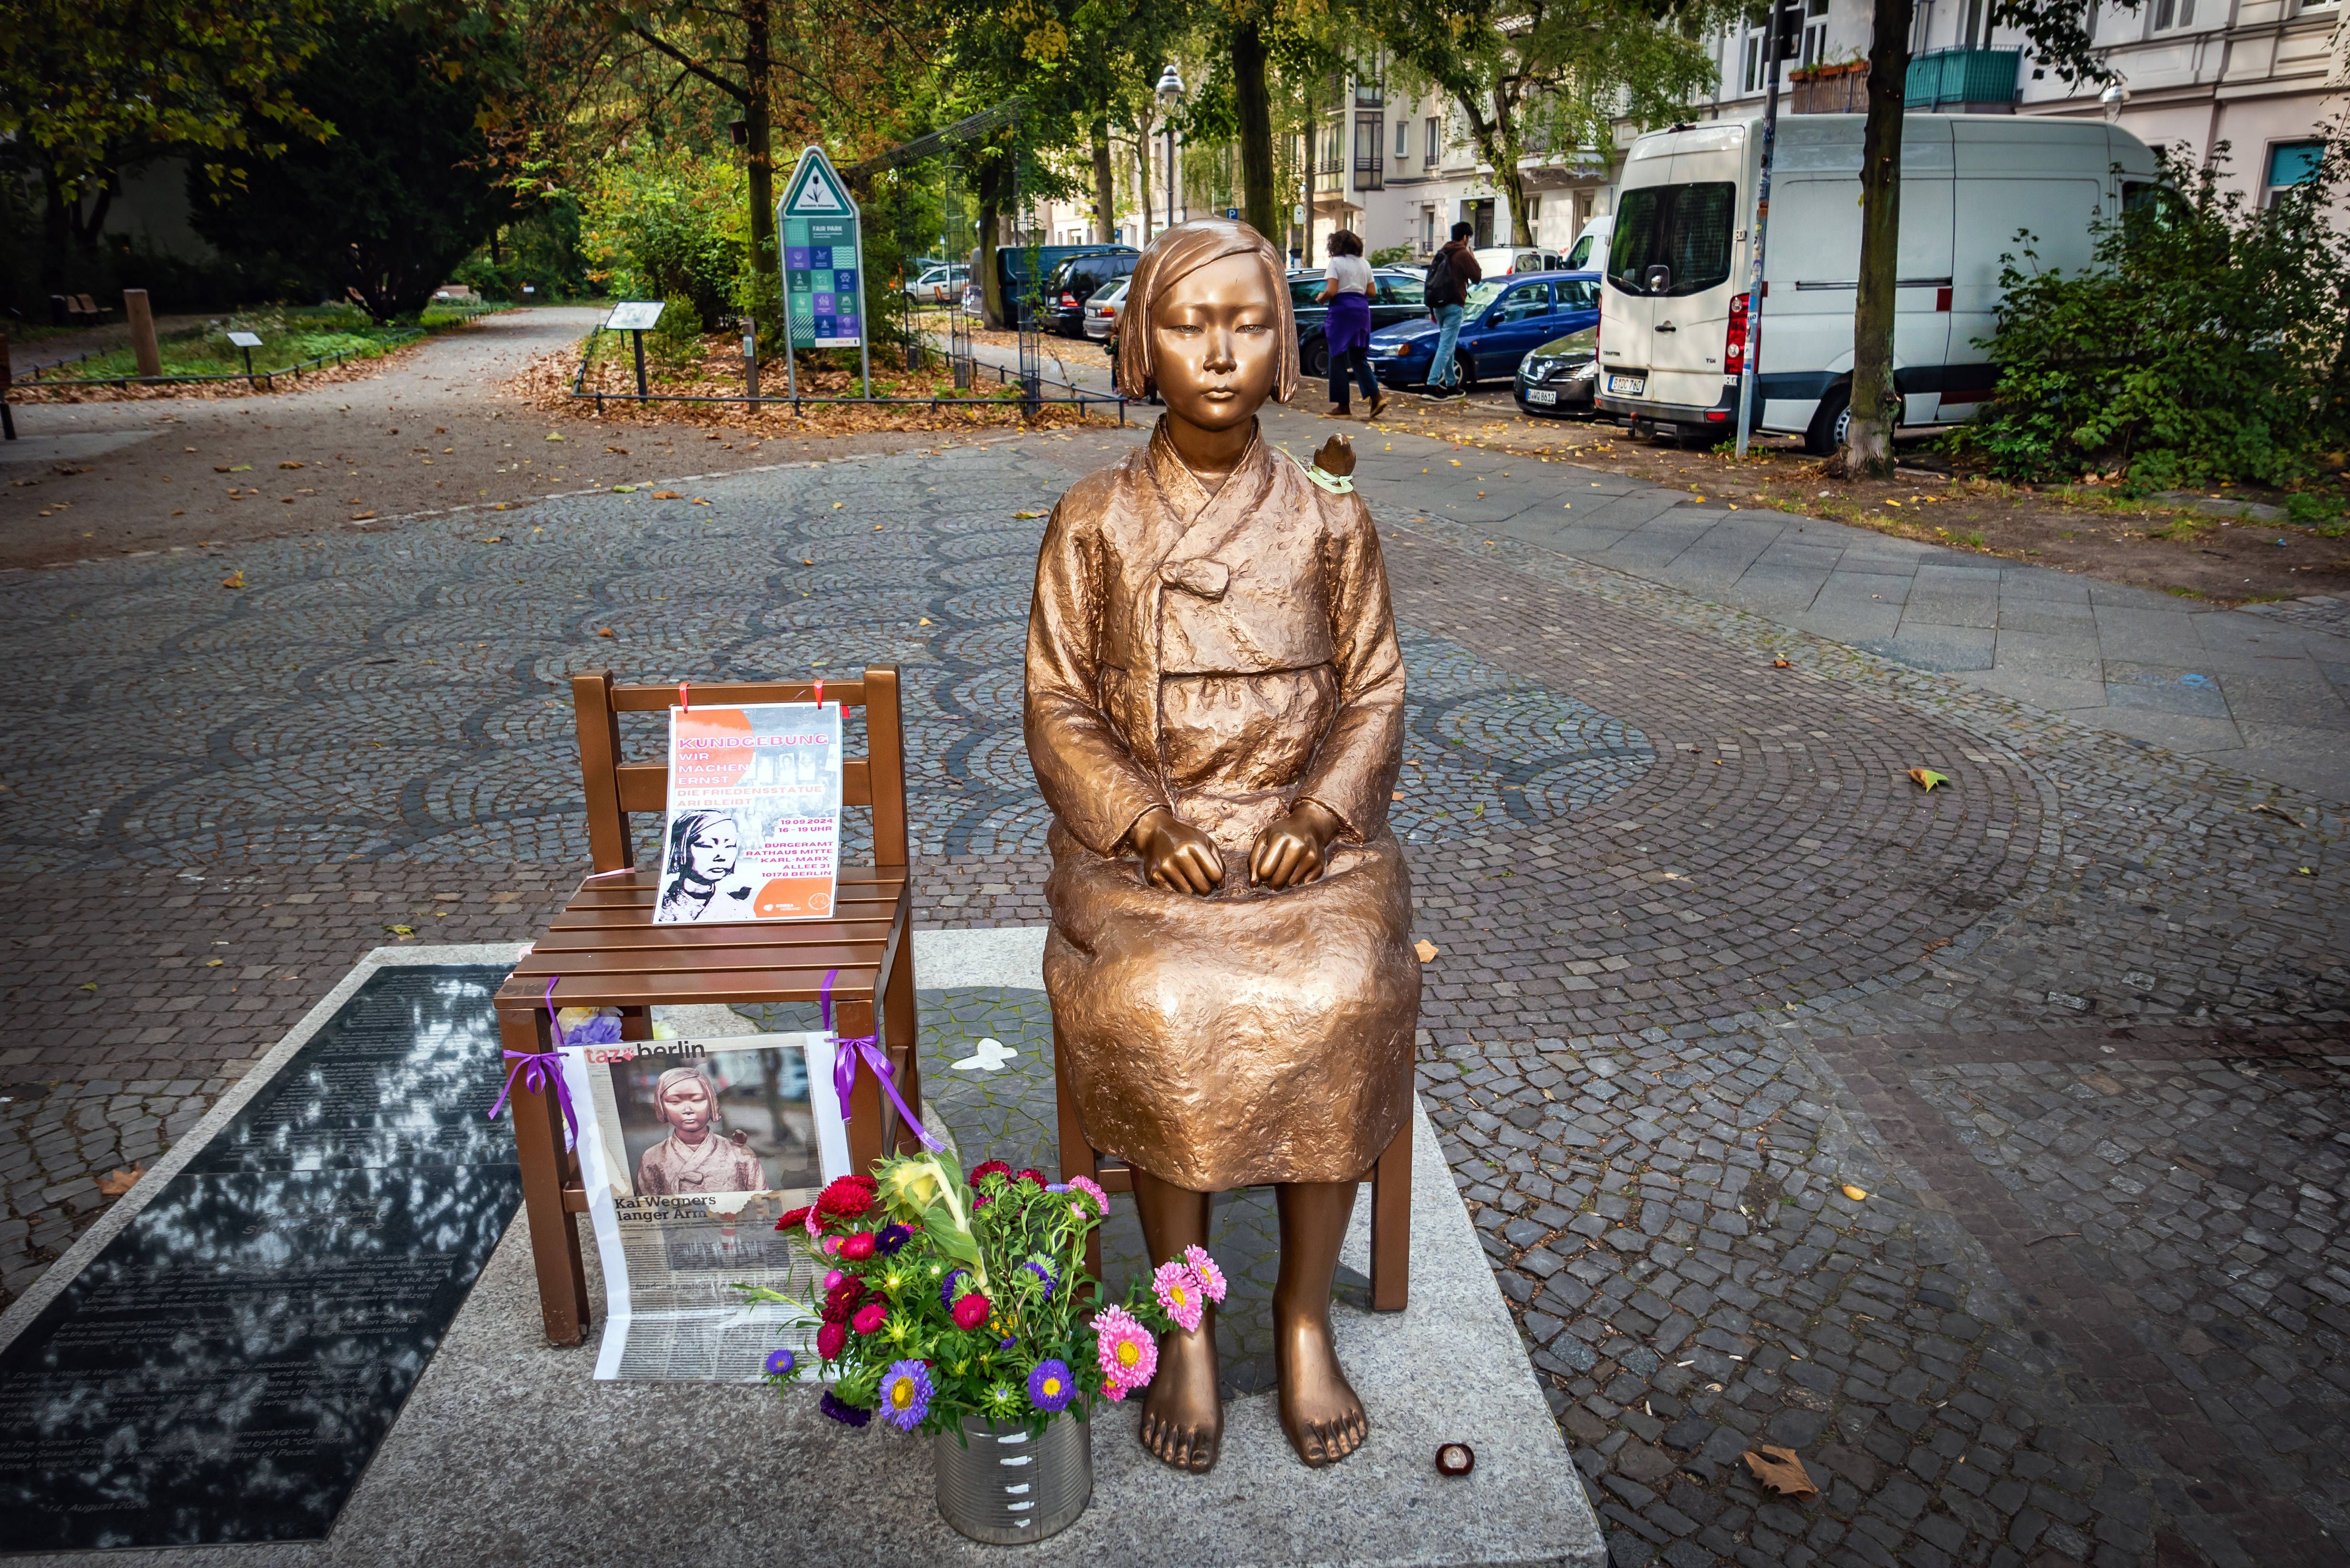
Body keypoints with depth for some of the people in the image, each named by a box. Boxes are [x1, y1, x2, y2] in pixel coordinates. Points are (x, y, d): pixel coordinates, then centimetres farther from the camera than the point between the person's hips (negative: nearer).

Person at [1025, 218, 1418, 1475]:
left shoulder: (1329, 520, 5)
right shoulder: (1092, 524, 3)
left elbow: (1374, 693, 6)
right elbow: (1059, 709, 2)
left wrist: (1318, 813, -12)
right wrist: (1144, 824, -14)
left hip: (1308, 832, 1)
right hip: (1140, 839, 0)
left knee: (1341, 999, -27)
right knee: (1157, 1010, -29)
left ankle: (1305, 1313, -5)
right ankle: (1186, 1316, -6)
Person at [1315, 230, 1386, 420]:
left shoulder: (1336, 262, -5)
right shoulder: (1364, 264, 13)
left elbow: (1331, 291, -14)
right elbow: (1371, 291, 12)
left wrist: (1321, 298, 5)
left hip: (1342, 309, -6)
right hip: (1362, 309, 6)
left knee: (1338, 358, 1)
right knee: (1359, 358, 10)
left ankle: (1343, 406, 2)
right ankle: (1376, 396, -7)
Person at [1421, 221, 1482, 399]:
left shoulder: (1441, 254, 16)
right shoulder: (1463, 255, -8)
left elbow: (1431, 281, 19)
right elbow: (1477, 277, -4)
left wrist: (1432, 310, 23)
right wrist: (1473, 259, 12)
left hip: (1438, 305, 8)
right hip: (1453, 306, -8)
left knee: (1447, 345, 16)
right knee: (1446, 346, -10)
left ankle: (1451, 385, 21)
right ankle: (1432, 385, -20)